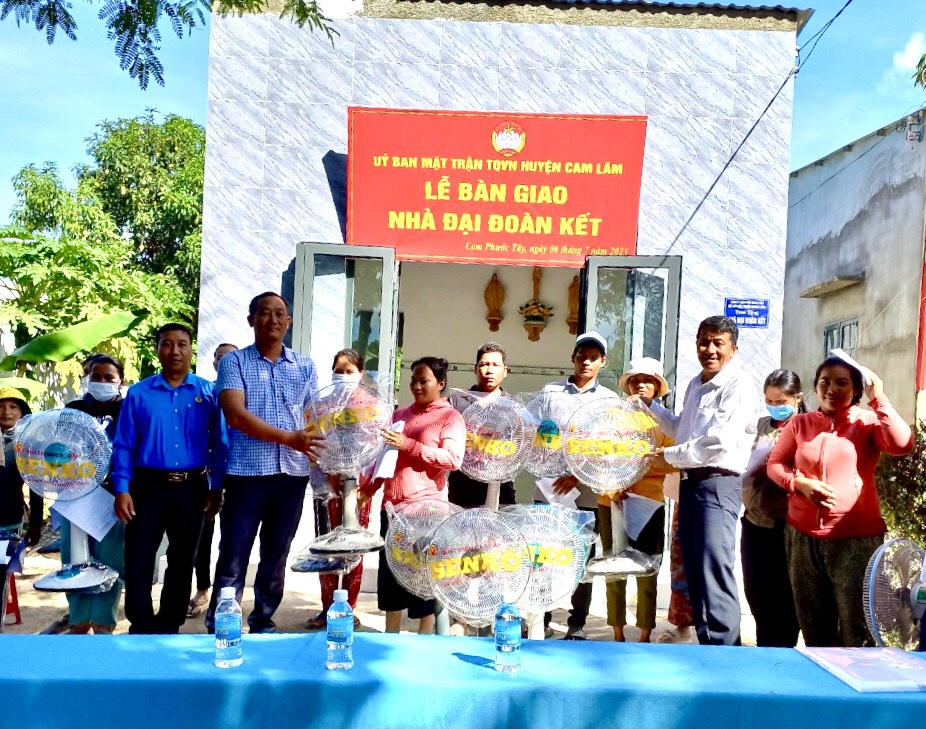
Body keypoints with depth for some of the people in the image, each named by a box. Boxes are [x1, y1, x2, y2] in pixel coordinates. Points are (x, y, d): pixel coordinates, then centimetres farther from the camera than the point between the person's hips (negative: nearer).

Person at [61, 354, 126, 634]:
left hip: (112, 495, -3)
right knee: (74, 559, 5)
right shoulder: (73, 409, 13)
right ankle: (78, 622, 17)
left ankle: (103, 625, 3)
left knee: (109, 560, -4)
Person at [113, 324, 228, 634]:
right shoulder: (139, 393, 2)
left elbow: (220, 444, 2)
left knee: (182, 562, 13)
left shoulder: (209, 392, 2)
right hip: (148, 485, -1)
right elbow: (123, 445, 1)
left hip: (192, 488, 1)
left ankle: (169, 626, 28)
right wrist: (122, 489, -8)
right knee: (138, 561, 1)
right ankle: (141, 627, 16)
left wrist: (216, 487, -3)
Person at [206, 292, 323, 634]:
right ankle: (218, 627, 13)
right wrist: (288, 438, -19)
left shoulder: (305, 366, 10)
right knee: (233, 558, 2)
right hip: (247, 473, -3)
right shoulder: (234, 362, 0)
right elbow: (236, 415, -12)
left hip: (293, 474, 3)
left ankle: (264, 622, 27)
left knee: (276, 556, 14)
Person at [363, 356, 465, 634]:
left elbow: (453, 458, -16)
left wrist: (409, 445, -18)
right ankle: (391, 637, 22)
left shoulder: (450, 417, -2)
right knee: (390, 571, 10)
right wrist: (369, 486, 9)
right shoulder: (400, 414, 16)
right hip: (392, 505, 6)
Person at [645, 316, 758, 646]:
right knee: (694, 572, 12)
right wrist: (650, 404, 24)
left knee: (715, 572, -11)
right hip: (690, 483, 9)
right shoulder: (696, 384, 17)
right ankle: (705, 645, 22)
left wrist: (669, 455, -9)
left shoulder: (738, 387, -10)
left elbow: (718, 441, -20)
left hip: (718, 484, -9)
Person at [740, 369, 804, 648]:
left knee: (782, 594, 5)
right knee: (754, 590, 13)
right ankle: (764, 647, 29)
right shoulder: (762, 425, 11)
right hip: (755, 520, 6)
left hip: (784, 523, -6)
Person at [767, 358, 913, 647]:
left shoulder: (868, 421, -1)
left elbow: (902, 445, -18)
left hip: (856, 539, -3)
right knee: (813, 626, 15)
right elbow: (775, 464, 8)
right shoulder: (800, 423, 7)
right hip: (803, 538, 3)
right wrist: (800, 483, -11)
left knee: (857, 631, -1)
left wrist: (878, 398, -17)